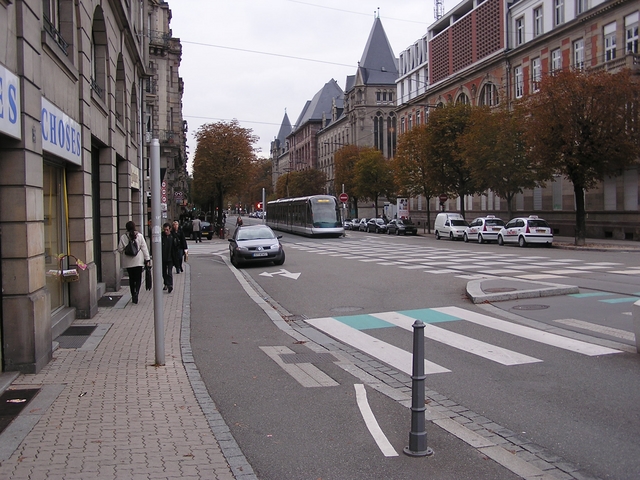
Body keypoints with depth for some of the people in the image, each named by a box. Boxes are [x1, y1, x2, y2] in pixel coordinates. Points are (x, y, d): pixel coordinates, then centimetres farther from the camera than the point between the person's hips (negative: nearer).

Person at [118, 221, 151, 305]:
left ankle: (133, 295, 15)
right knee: (138, 278, 2)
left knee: (131, 278, 11)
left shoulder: (123, 237, -2)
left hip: (128, 262, 1)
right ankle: (136, 292, -18)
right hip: (138, 261, -1)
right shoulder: (140, 236, -4)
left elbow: (120, 249, 0)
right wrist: (147, 258, 1)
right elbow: (144, 248, -3)